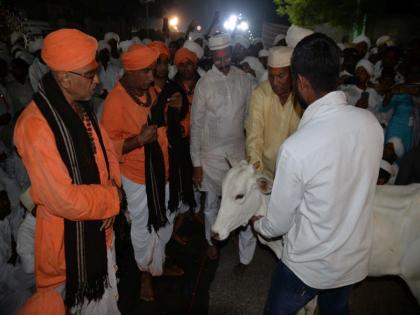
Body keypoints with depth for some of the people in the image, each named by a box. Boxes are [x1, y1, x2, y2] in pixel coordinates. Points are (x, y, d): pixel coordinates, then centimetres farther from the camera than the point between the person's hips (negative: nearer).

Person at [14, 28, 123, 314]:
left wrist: (113, 188, -7)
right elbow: (64, 201, -29)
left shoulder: (81, 108, 0)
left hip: (100, 226, 7)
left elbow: (107, 151, 10)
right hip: (67, 237, -7)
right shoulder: (36, 125, -28)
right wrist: (112, 196, -14)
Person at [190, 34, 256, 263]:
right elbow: (196, 124, -6)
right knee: (211, 203, 14)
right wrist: (196, 163, -7)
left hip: (239, 151, 2)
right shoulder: (204, 83, -8)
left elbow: (249, 117, 5)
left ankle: (246, 253, 23)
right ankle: (211, 241, 40)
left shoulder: (244, 79, 0)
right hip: (211, 154, -1)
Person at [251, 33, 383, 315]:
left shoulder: (296, 148, -32)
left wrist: (257, 223, 7)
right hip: (357, 259, 6)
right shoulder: (371, 123, -14)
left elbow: (278, 224, -17)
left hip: (308, 265, -5)